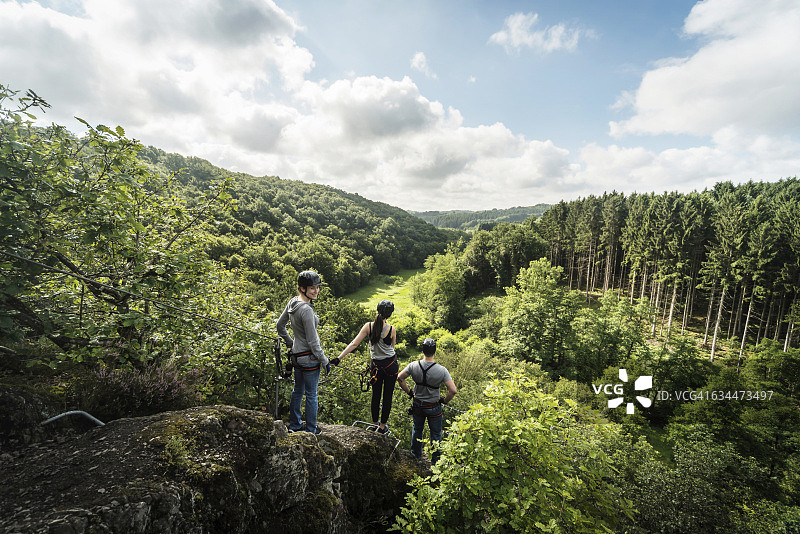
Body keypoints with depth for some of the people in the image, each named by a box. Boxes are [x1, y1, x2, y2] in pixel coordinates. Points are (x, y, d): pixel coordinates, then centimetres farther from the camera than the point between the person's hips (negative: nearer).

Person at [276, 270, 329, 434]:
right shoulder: (306, 310, -27)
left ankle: (294, 425, 39)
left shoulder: (292, 302, 0)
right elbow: (312, 342, -22)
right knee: (311, 395, 9)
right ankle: (311, 430, 26)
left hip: (296, 354, 9)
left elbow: (279, 326, 13)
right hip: (310, 358, -9)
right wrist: (325, 361, -11)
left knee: (297, 391, 23)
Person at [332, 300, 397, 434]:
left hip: (376, 366, 2)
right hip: (391, 365, -2)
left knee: (376, 395, 19)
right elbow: (392, 347, 2)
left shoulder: (368, 326, -11)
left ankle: (375, 423, 36)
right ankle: (382, 426, 28)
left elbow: (354, 344, -15)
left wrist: (339, 357, -13)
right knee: (388, 396, 14)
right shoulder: (392, 330, -14)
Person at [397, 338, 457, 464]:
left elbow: (399, 378, -7)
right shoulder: (442, 370, -25)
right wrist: (444, 400, -7)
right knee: (436, 434, 19)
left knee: (417, 430, 26)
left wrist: (409, 392, 5)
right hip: (433, 408, -3)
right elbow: (453, 391, -26)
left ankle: (416, 454, 47)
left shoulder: (413, 366, -18)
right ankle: (435, 461, 35)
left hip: (417, 405, 3)